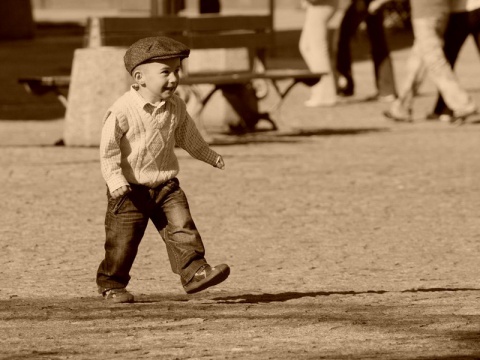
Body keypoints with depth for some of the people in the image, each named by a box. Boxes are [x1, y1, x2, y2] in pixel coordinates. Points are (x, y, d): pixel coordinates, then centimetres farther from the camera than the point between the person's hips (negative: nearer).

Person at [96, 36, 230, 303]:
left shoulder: (176, 107, 0)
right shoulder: (122, 111, -18)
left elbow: (187, 136, 19)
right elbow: (108, 150, -16)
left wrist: (210, 156, 29)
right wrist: (115, 181, -25)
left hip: (165, 184, 4)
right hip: (131, 188, -4)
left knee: (181, 227, -9)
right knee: (123, 239, 1)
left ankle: (195, 272, -9)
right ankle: (112, 284, 18)